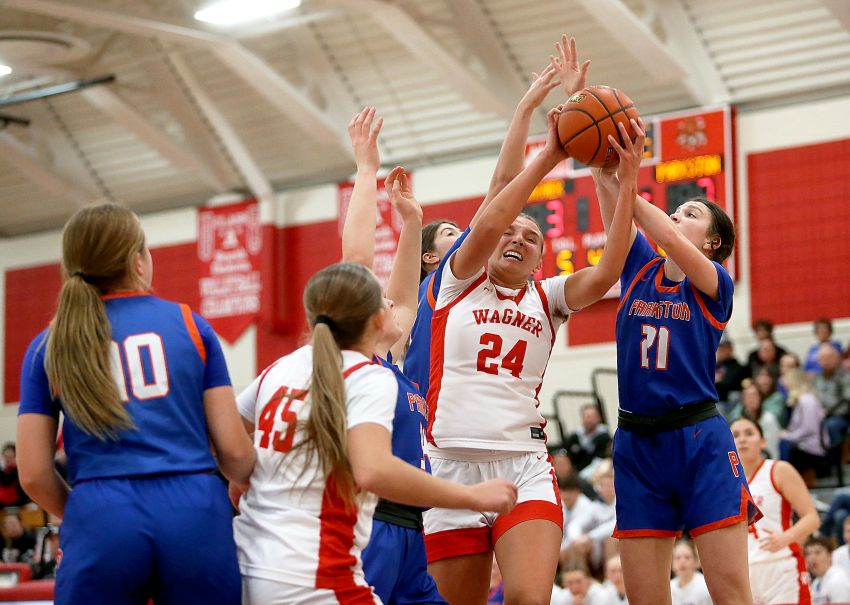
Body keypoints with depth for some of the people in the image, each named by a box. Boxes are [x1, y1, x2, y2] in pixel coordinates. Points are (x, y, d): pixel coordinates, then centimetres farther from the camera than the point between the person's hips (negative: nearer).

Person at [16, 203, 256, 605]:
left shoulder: (50, 345, 10)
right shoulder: (190, 325, 9)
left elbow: (34, 474, 6)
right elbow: (234, 451, 6)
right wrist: (255, 488, 28)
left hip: (100, 525, 0)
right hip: (195, 516, 0)